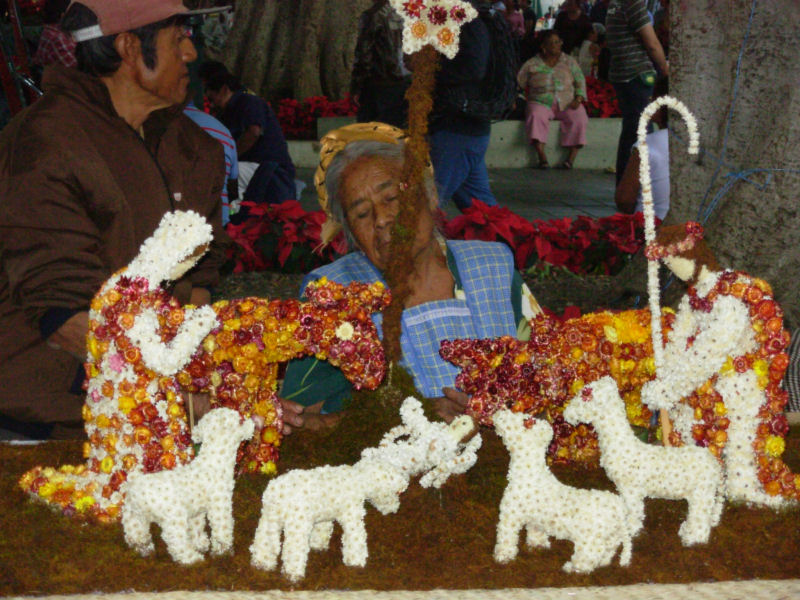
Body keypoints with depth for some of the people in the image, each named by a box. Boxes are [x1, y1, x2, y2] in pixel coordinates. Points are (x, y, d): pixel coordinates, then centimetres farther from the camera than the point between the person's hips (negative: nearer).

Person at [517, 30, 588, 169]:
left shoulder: (569, 61, 15)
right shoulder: (532, 64, 10)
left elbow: (580, 81, 13)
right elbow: (519, 82, 7)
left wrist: (578, 99, -4)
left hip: (567, 102, 1)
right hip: (541, 102, -1)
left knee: (578, 117, -30)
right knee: (536, 115, -36)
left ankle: (571, 157, -30)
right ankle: (542, 157, -42)